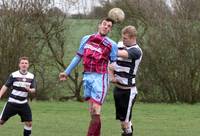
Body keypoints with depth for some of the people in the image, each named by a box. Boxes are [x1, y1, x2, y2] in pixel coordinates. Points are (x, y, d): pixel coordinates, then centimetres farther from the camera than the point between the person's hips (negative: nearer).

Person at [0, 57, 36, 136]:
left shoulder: (31, 76, 3)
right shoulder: (14, 75, -6)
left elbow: (33, 90, 5)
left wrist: (29, 90, -19)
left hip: (24, 103, 3)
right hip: (12, 103, -3)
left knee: (29, 123, -4)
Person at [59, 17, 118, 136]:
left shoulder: (112, 45, 0)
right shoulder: (86, 39, 12)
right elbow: (78, 57, 21)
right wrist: (67, 72, 24)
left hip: (100, 78, -5)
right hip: (87, 76, 5)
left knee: (96, 112, -11)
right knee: (92, 112, 8)